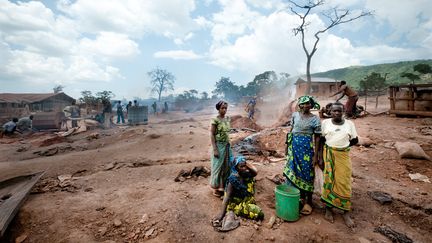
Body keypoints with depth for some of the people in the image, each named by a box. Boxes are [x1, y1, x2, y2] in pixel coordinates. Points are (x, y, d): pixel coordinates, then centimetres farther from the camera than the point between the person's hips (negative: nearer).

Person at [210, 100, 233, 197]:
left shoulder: (227, 118, 6)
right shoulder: (215, 120, -15)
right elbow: (212, 135, -15)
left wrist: (228, 145, 13)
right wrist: (215, 149, -18)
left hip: (227, 145, 7)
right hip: (219, 146, -7)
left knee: (226, 166, 15)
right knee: (218, 166, 5)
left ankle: (223, 185, 32)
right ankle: (216, 188, 21)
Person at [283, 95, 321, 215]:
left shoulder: (315, 119, -6)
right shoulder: (295, 115, 5)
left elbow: (317, 138, -4)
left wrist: (315, 155, -6)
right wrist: (287, 145, 11)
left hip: (306, 148, -4)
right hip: (294, 147, 4)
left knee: (306, 174, 3)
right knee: (293, 172, 12)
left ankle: (308, 202, 19)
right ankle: (298, 197, 31)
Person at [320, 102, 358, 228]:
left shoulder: (349, 123, 2)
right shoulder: (325, 122, 0)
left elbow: (355, 140, 10)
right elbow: (321, 140, 1)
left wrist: (342, 145, 1)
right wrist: (320, 156, -2)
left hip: (343, 156, 1)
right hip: (328, 155, -1)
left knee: (344, 183, 2)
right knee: (328, 181, 5)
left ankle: (346, 213, 15)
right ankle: (328, 209, 19)